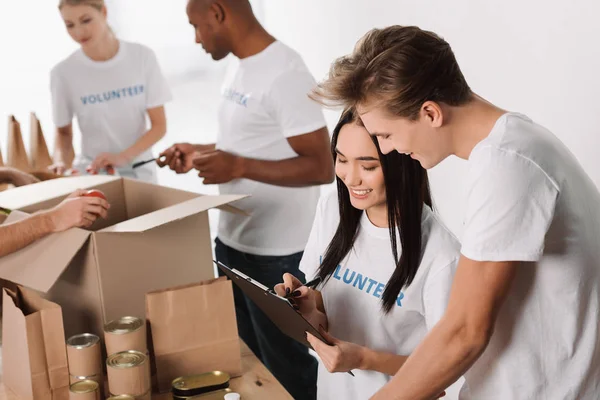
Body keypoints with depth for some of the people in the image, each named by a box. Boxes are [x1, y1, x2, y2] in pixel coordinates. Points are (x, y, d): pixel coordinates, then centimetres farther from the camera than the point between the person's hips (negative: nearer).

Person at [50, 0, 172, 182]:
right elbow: (63, 132, 5)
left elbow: (159, 126, -5)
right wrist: (61, 162, -16)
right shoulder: (63, 72, -8)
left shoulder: (143, 57, -7)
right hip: (91, 173, 0)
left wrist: (123, 157, -20)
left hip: (139, 171, 0)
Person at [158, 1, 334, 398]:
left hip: (270, 250, -9)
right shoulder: (239, 67, 9)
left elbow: (321, 167, -24)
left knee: (284, 359, 8)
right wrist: (201, 153, 9)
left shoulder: (285, 75, -21)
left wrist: (238, 167, -27)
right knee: (244, 353, 23)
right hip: (230, 238, 9)